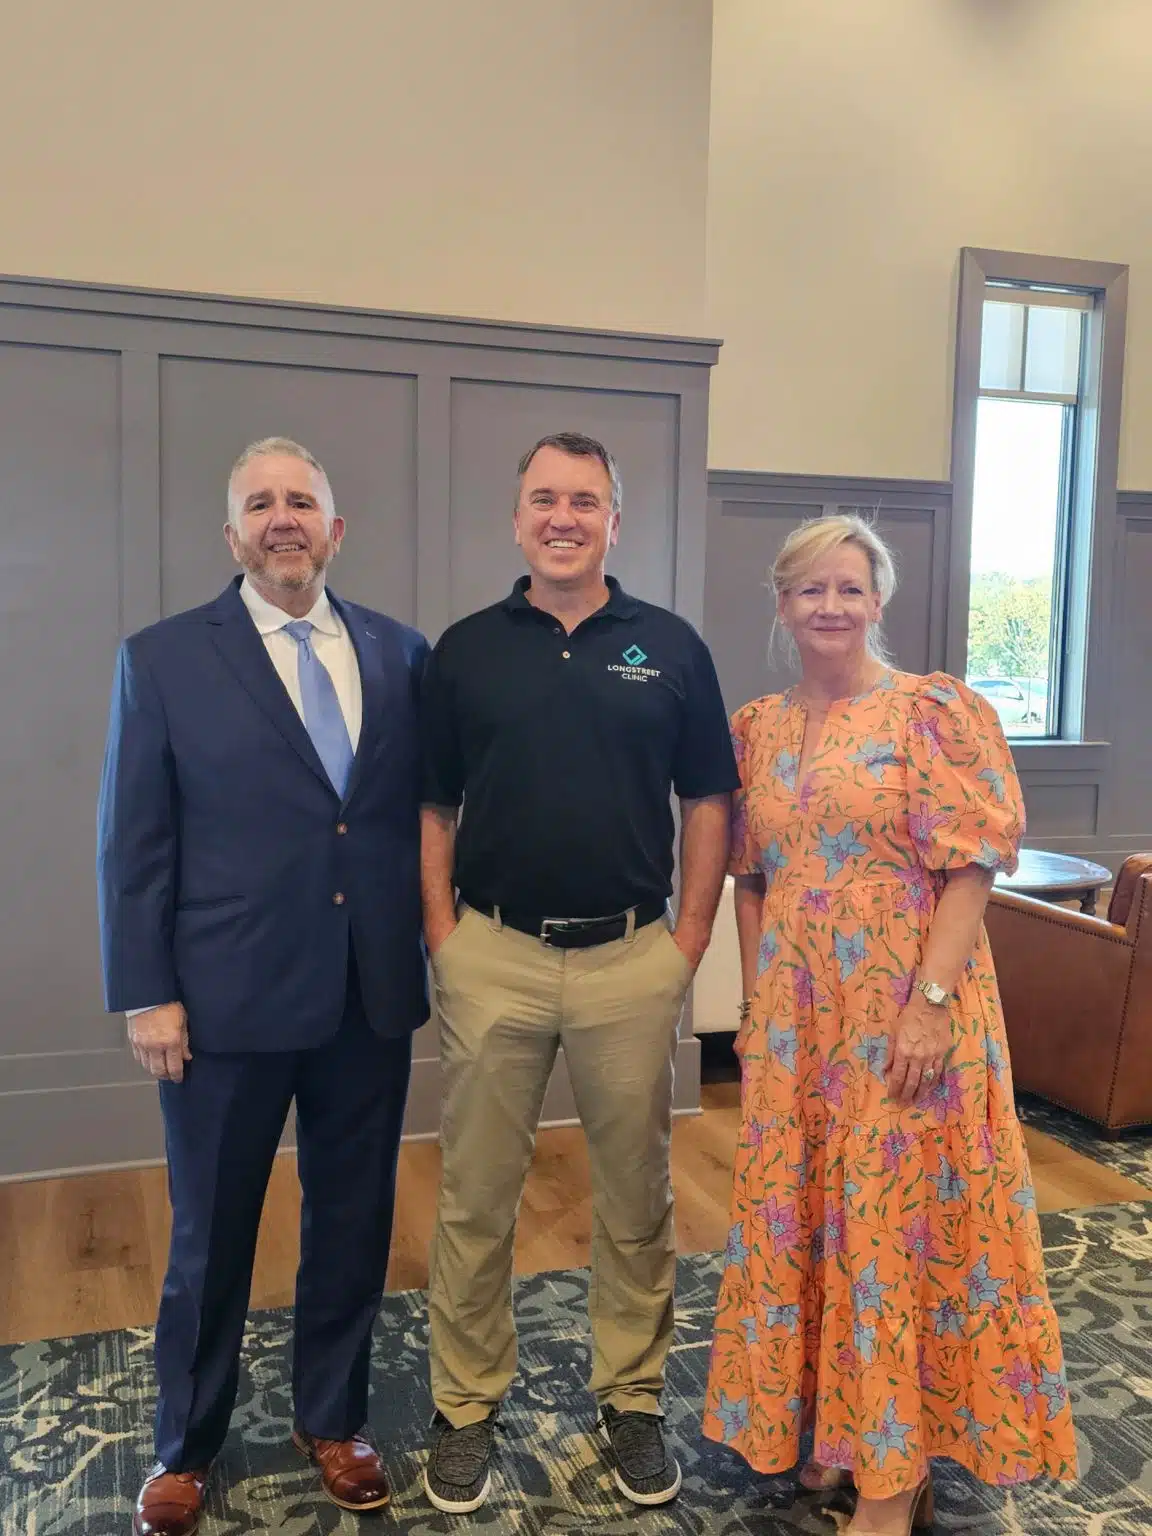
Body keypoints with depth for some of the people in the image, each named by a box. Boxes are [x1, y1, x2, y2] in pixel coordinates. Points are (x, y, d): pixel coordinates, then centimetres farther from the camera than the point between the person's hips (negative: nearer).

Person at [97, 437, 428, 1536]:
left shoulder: (400, 654, 4)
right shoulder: (163, 659, -3)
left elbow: (424, 808, 6)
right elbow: (133, 842, -4)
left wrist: (430, 947, 1)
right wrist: (146, 994, -7)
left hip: (371, 996, 3)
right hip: (228, 1000, -2)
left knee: (353, 1220, 16)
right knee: (210, 1235, 14)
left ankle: (332, 1420, 40)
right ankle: (185, 1446, 38)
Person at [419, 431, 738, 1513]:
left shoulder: (670, 647, 3)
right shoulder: (464, 650, 4)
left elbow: (707, 801, 5)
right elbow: (432, 807, 6)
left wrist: (690, 938, -1)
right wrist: (441, 936, -3)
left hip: (632, 960, 0)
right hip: (491, 959, 0)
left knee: (636, 1196, 13)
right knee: (474, 1198, 10)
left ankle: (633, 1397, 32)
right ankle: (465, 1405, 29)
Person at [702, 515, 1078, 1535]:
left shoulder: (935, 711, -7)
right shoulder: (757, 729, 8)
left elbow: (971, 868, -11)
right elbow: (749, 879, 12)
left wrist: (931, 1004, -18)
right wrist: (755, 1007, 9)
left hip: (905, 1013, -5)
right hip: (798, 1021, 5)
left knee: (900, 1219, 4)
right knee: (805, 1218, 14)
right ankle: (834, 1424, 35)